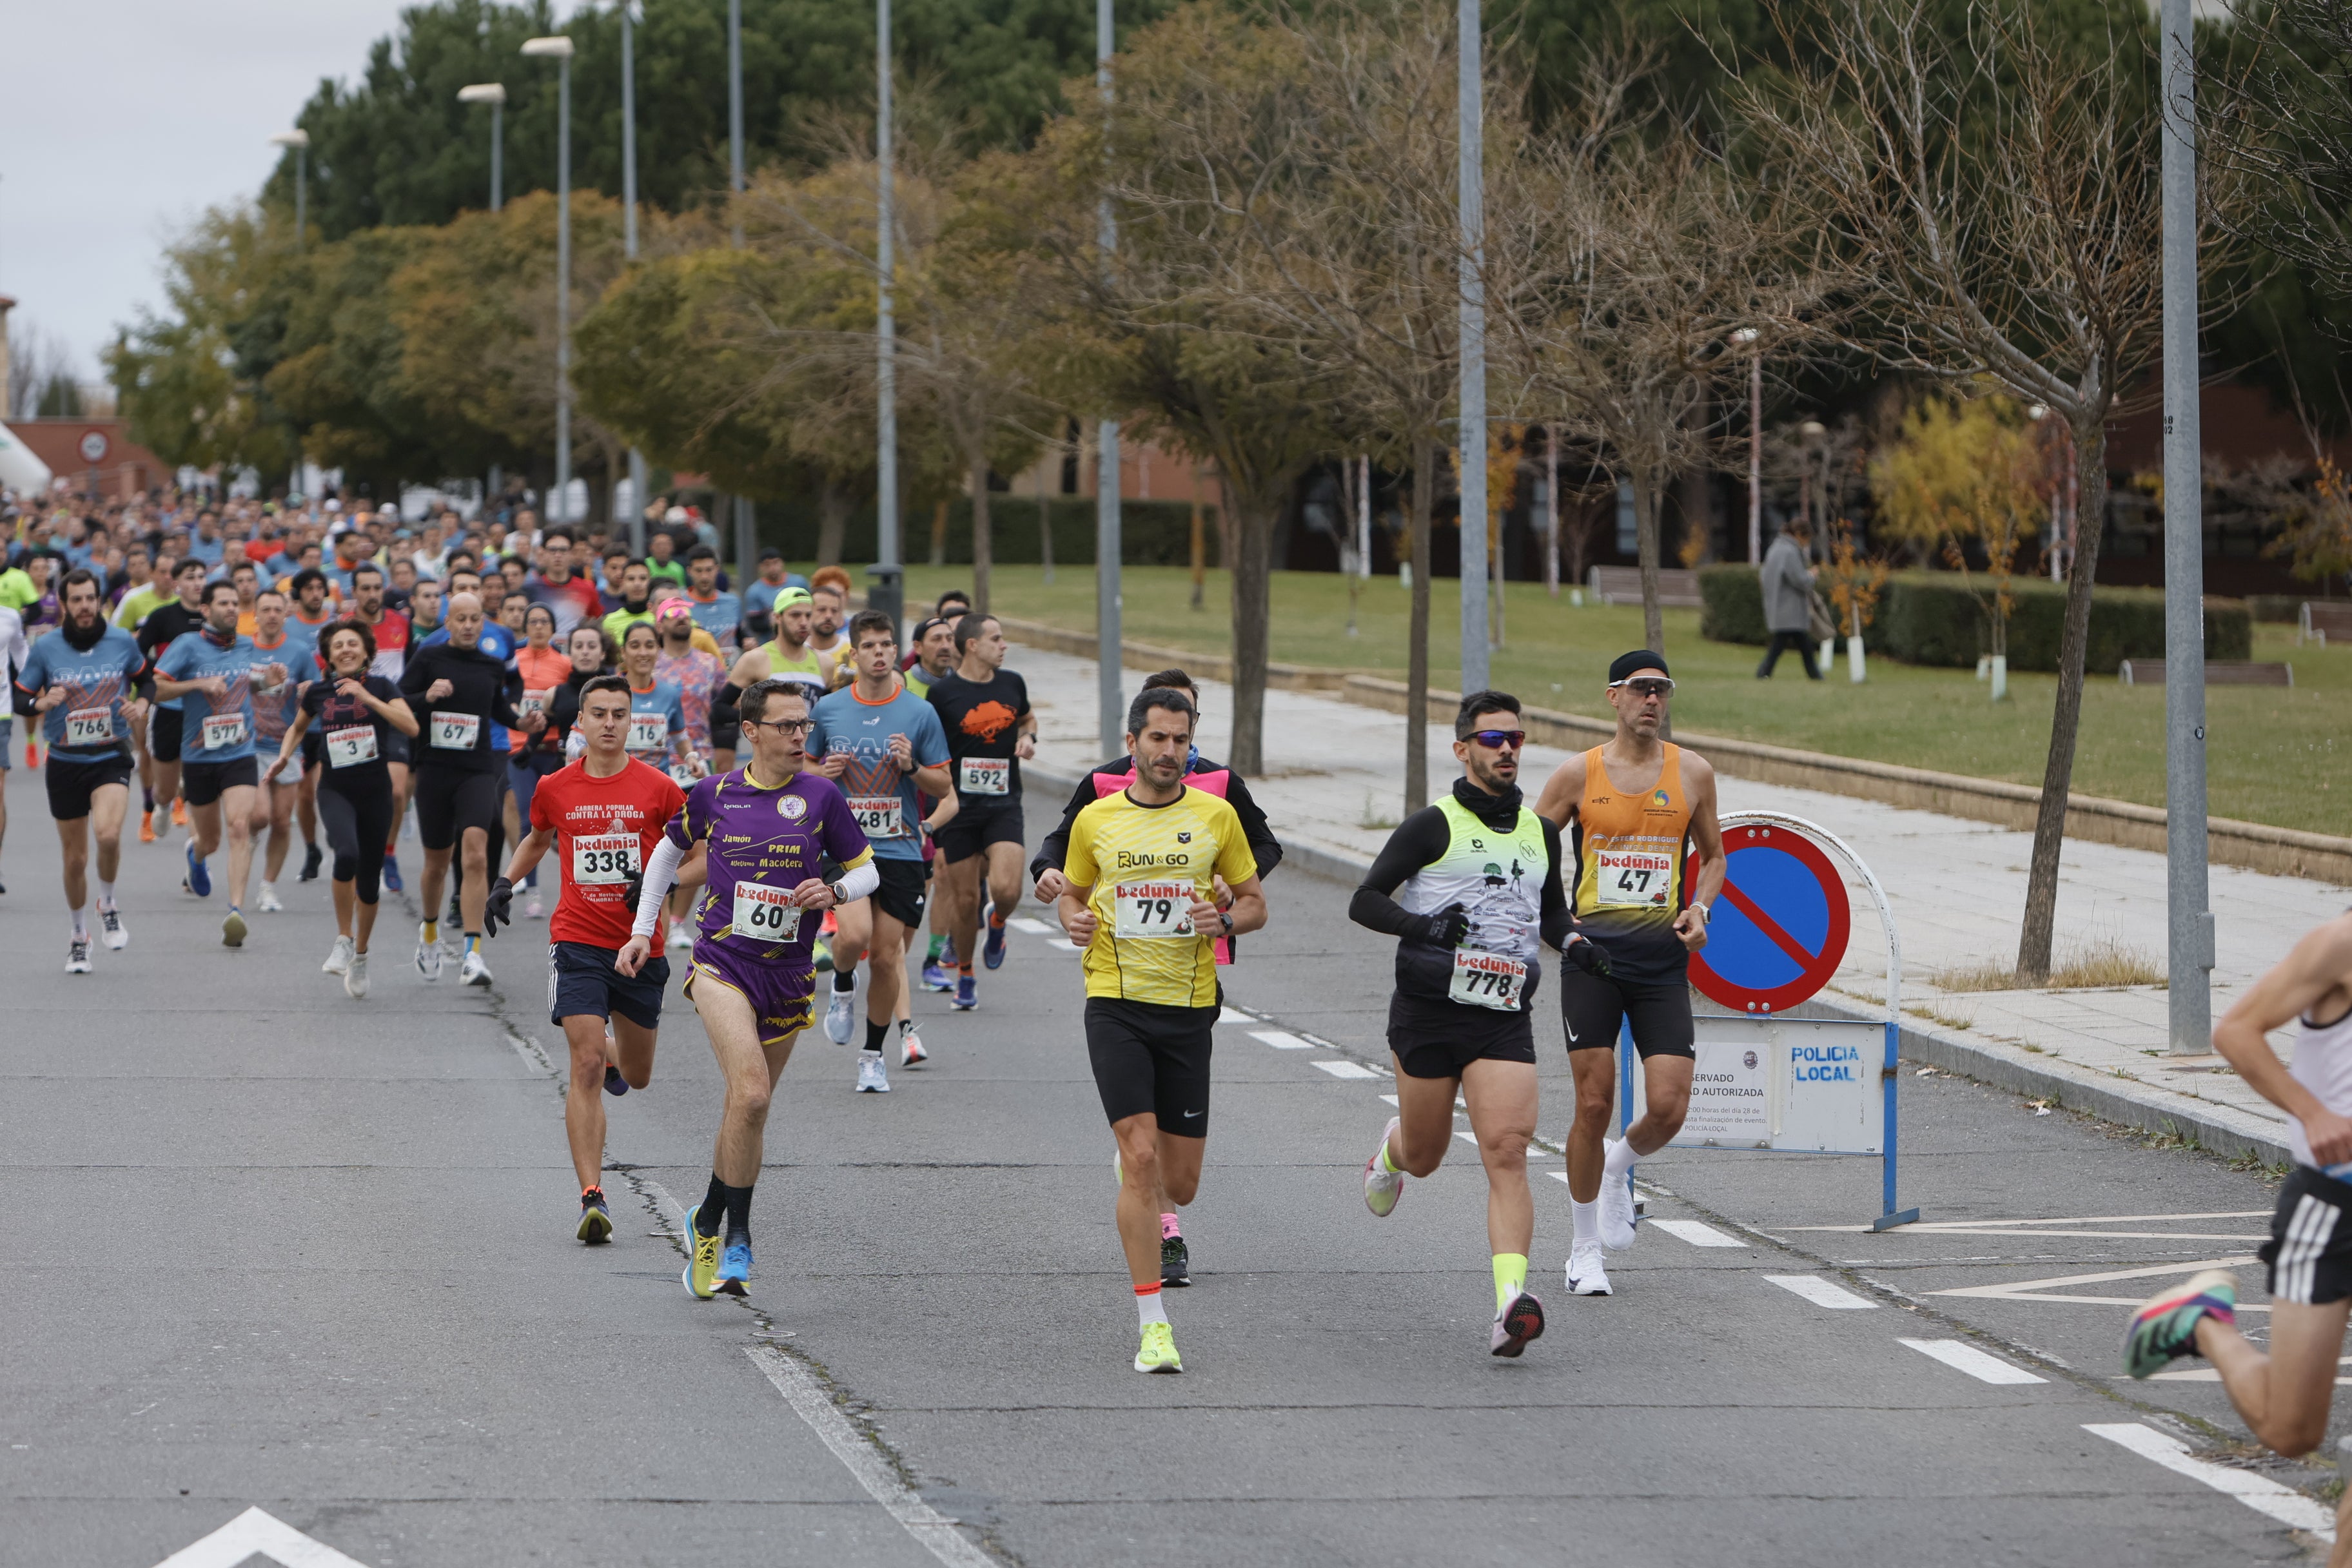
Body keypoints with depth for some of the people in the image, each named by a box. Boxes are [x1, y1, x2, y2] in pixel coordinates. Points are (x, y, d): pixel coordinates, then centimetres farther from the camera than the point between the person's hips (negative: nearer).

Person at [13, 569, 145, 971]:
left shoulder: (123, 642, -1)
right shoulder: (45, 649, -3)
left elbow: (145, 678, 16)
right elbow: (18, 697, 2)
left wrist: (140, 704, -4)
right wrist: (41, 703, -19)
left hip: (112, 757, -1)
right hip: (65, 762, 1)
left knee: (108, 834, -27)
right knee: (75, 858, 8)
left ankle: (108, 906, 0)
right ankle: (79, 935, 30)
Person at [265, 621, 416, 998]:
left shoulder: (381, 686, -1)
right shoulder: (318, 692, 5)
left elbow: (411, 726, -17)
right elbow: (299, 727, 25)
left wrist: (367, 697, -21)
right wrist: (285, 755, 7)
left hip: (375, 792, 0)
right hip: (335, 790, 0)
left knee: (369, 880, 6)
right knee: (347, 854, -29)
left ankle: (360, 956, 29)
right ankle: (343, 941, -12)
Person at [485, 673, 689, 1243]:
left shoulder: (658, 788, -3)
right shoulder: (555, 789, 2)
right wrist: (505, 883, 16)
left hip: (641, 947, 1)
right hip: (578, 943, -1)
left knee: (636, 1077, 16)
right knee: (586, 1068, -17)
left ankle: (610, 1048, 55)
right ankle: (592, 1197, -18)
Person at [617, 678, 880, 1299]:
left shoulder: (820, 795, 0)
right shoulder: (714, 794, 3)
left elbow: (866, 870, 9)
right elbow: (669, 850, 21)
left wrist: (834, 892, -13)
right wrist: (642, 931, 18)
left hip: (788, 972, 2)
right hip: (721, 963, -2)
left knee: (747, 1108, 10)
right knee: (751, 1092, -21)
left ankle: (710, 1220, 30)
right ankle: (736, 1238, -10)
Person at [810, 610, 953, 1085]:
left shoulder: (920, 714, 1)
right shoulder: (827, 710, 4)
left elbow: (943, 786, 6)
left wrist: (912, 767, -14)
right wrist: (822, 774, -6)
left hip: (900, 850, 1)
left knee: (887, 957, 2)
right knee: (854, 934, -23)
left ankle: (874, 1054, 20)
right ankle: (842, 985, 12)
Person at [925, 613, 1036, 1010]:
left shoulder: (1012, 683, 6)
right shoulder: (943, 693, -6)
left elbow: (1027, 718, 26)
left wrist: (1028, 737, 4)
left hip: (1004, 805, 2)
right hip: (959, 806, -2)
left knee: (1006, 889, -17)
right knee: (964, 899, 3)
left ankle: (997, 922, 19)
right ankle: (964, 975, 24)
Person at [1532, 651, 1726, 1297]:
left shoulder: (1692, 774, 5)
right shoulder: (1578, 774, 0)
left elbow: (1713, 855, 18)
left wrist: (1698, 908, 0)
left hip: (1662, 959, 2)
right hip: (1591, 953, -2)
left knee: (1669, 1108, -9)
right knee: (1595, 1104, -3)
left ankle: (1620, 1166, 27)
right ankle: (1585, 1250, 12)